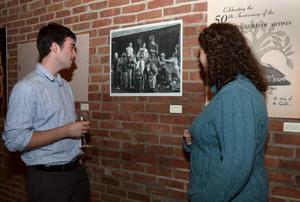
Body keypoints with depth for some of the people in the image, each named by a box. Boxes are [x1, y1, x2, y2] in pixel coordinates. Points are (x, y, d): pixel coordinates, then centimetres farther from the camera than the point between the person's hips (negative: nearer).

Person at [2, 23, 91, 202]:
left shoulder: (65, 85, 8)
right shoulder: (26, 87, -16)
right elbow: (15, 140, -21)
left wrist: (77, 159, 8)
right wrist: (66, 131, -19)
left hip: (76, 170, 7)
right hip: (47, 177, -7)